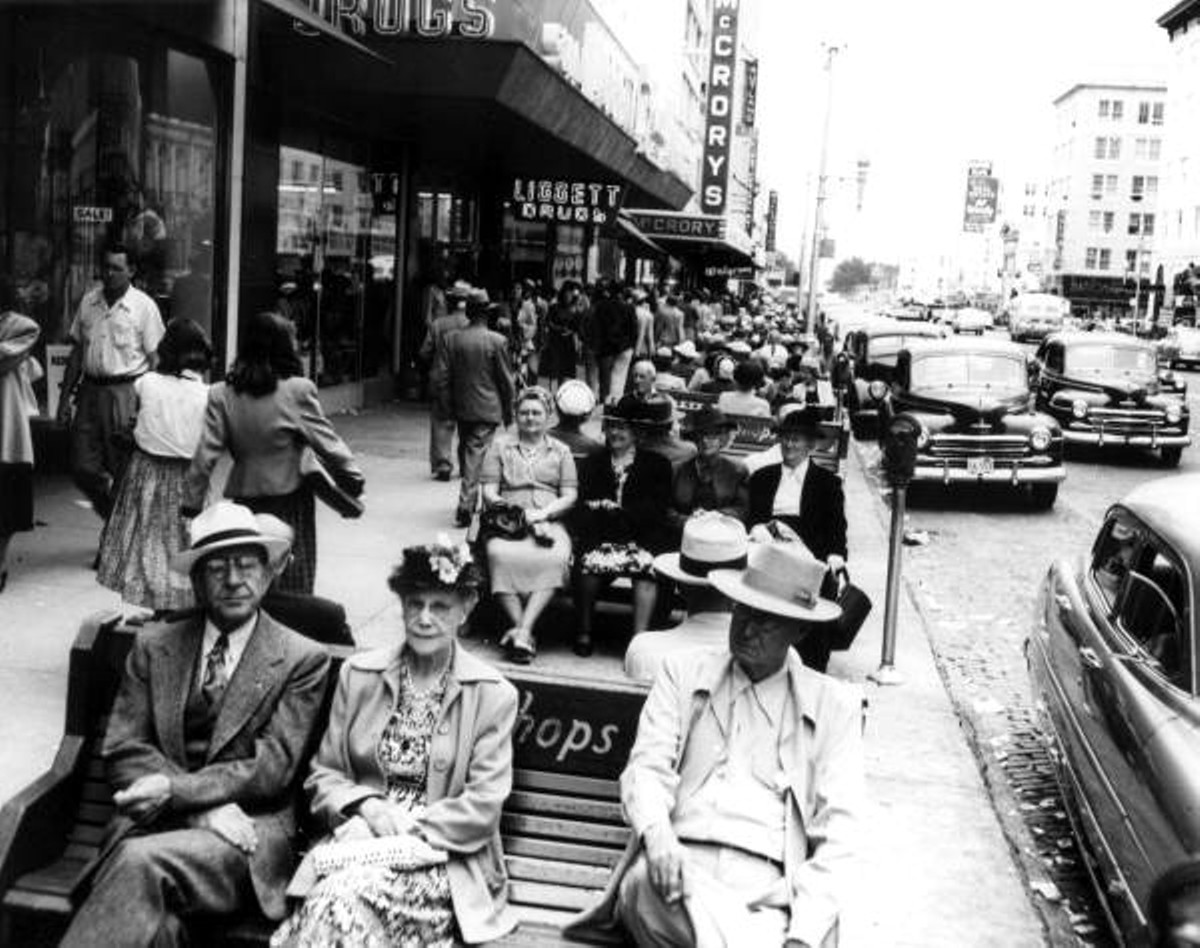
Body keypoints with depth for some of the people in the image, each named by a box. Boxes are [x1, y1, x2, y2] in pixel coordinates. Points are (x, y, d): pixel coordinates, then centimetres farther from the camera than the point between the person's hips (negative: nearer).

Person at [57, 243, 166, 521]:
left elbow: (154, 360, -6)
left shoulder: (144, 306, -4)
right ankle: (110, 509, 30)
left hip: (126, 392, -5)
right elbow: (76, 351, 15)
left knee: (124, 473, 0)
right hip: (90, 389, 5)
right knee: (82, 467, 5)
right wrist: (65, 396, 11)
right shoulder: (88, 301, 10)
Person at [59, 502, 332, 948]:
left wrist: (176, 788, -16)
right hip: (157, 819, 2)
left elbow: (272, 767, -2)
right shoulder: (153, 646, 13)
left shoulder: (303, 659, 4)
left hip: (249, 827, -2)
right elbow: (122, 751, 5)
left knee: (142, 862, -32)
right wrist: (210, 807, -11)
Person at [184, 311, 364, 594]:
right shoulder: (298, 391, -12)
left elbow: (205, 456, -4)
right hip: (289, 501, -3)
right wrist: (354, 479, 7)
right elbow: (326, 443, -6)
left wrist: (192, 503, 5)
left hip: (242, 499, 3)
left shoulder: (221, 395, -4)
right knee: (292, 589, 7)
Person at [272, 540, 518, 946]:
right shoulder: (358, 675, 10)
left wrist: (412, 830, -15)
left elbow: (484, 805, -4)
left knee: (347, 898, -32)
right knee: (334, 896, -33)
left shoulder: (493, 695, 1)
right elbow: (323, 776, 12)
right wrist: (367, 806, -9)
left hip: (443, 855, -2)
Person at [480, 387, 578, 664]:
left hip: (549, 523, 0)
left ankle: (522, 630, -37)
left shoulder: (560, 451, 20)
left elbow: (569, 497, 10)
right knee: (502, 555, -36)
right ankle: (522, 631, -34)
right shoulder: (500, 446, 18)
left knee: (555, 558, -35)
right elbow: (489, 493, 8)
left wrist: (543, 513, -10)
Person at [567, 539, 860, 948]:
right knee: (645, 884, -33)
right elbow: (647, 766, 5)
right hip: (678, 866, 3)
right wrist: (656, 833, -19)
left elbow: (838, 829, 5)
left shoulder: (832, 705, 13)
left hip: (770, 887, -3)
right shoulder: (684, 673, 17)